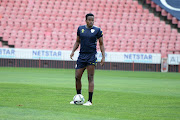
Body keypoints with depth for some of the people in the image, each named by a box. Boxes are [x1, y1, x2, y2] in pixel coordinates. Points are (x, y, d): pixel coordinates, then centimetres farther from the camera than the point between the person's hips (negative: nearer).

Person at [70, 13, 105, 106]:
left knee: (90, 78, -7)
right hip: (81, 56, 4)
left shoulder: (97, 30, 0)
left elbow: (101, 44, 5)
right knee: (77, 77, 3)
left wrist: (103, 57, -3)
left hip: (91, 56, -4)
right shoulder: (80, 29, 9)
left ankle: (90, 100, -5)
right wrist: (73, 51, 6)